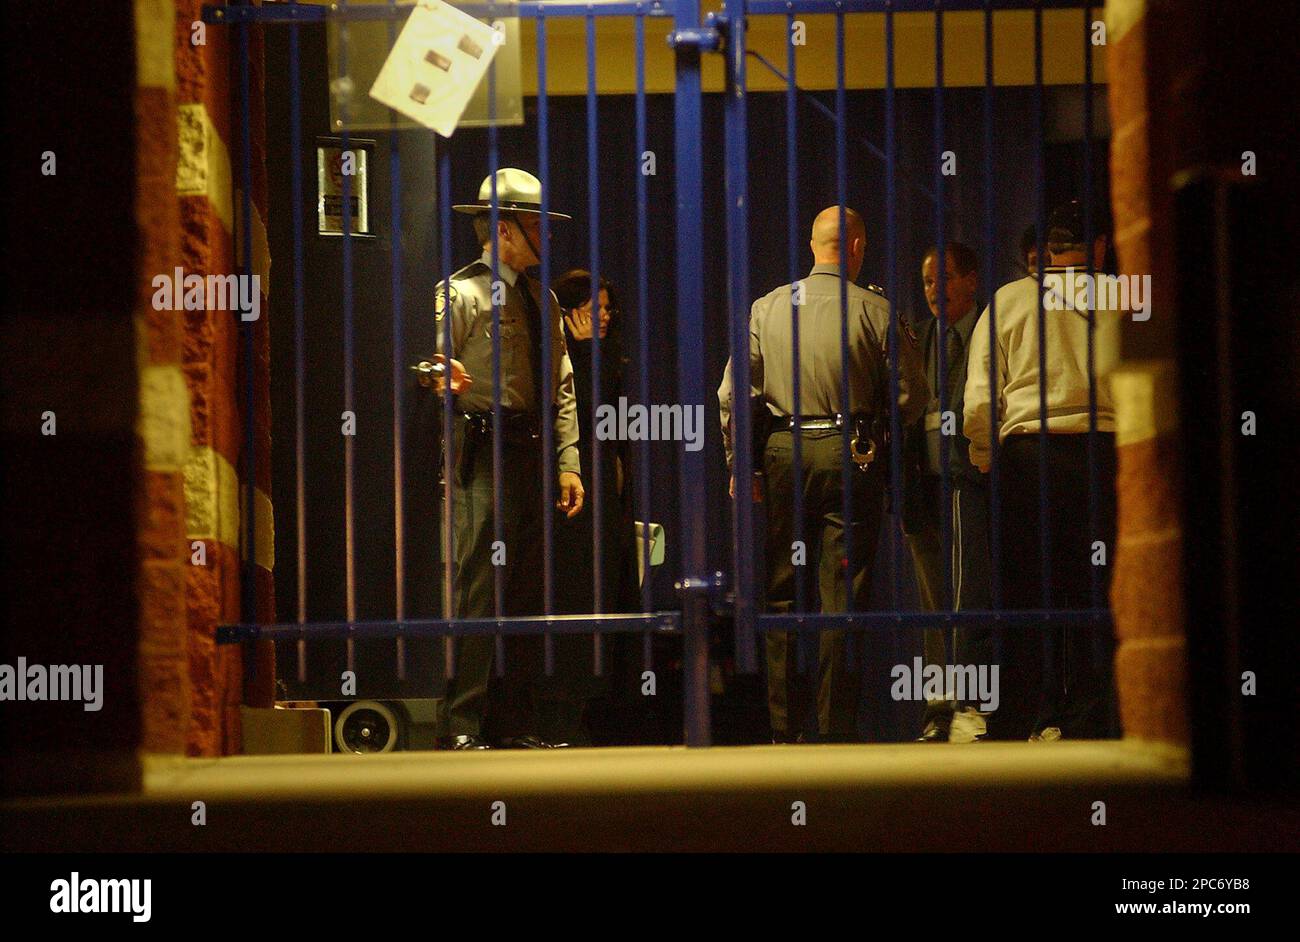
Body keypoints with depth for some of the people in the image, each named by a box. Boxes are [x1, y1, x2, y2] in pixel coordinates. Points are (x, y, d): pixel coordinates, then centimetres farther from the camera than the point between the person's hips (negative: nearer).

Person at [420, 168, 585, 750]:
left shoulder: (541, 300, 19)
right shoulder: (461, 293, -3)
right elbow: (432, 366, -9)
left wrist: (568, 462, 10)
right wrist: (443, 379, -33)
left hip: (532, 453, 7)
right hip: (482, 454, -7)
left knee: (527, 590, 7)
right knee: (479, 587, -13)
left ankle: (514, 725, 11)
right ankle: (460, 726, -12)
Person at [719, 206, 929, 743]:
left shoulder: (765, 309, 4)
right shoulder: (873, 311, -4)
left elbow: (732, 396, 4)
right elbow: (911, 397, -2)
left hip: (784, 455, 3)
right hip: (851, 456, -2)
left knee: (783, 596, 11)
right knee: (843, 598, 1)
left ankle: (785, 728, 14)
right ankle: (835, 729, 1)